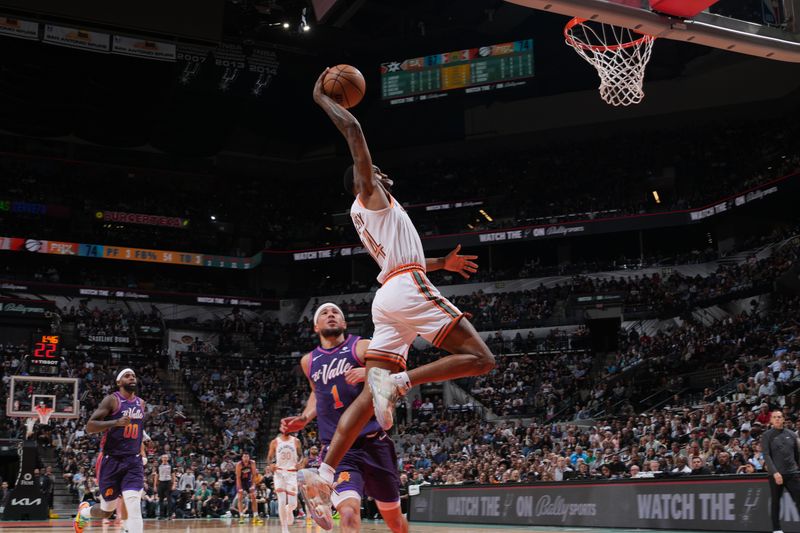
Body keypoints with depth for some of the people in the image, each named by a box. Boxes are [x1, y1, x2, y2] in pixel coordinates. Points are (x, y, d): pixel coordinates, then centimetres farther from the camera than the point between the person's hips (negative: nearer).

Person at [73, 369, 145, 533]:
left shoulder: (141, 403, 11)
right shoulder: (112, 400, -8)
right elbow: (89, 426, -15)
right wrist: (116, 422, -28)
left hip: (133, 461, 4)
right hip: (111, 461, -4)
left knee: (134, 506, -16)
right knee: (107, 511, 8)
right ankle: (84, 511, 43)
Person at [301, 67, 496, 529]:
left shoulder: (367, 213, 30)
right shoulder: (369, 194, 7)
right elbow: (353, 130, -1)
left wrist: (442, 262, 44)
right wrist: (322, 98, 9)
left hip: (389, 297, 9)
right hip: (408, 289, -9)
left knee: (371, 394, 1)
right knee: (481, 360, -11)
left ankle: (324, 474, -10)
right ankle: (400, 381, -25)